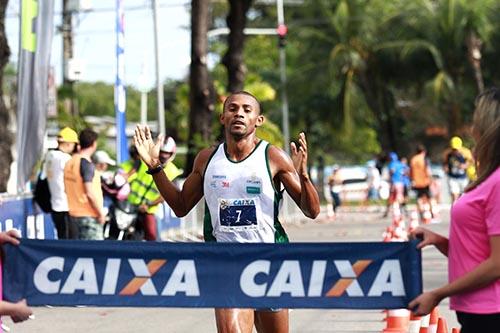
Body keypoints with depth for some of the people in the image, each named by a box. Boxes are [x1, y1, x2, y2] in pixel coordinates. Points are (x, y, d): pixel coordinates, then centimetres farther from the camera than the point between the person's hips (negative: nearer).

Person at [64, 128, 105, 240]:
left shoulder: (70, 162, 9)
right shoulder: (87, 164, -17)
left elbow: (67, 190, 15)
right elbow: (90, 193, -22)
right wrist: (101, 213, -12)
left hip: (75, 213, 9)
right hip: (89, 215, -9)